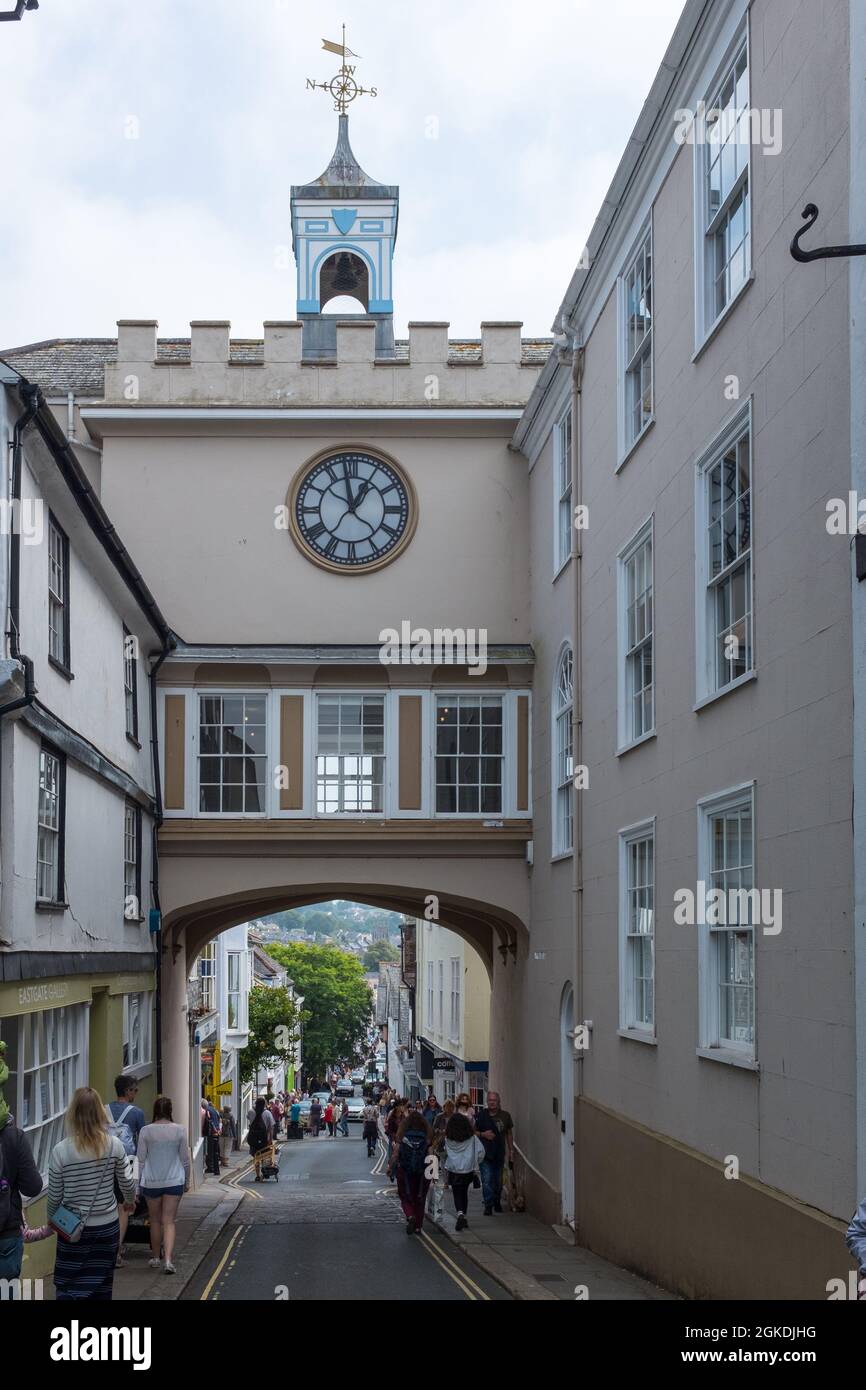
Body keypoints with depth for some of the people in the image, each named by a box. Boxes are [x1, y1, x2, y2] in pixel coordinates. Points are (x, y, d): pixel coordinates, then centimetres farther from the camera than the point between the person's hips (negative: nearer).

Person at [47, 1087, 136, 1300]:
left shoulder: (60, 1151, -15)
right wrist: (130, 1201, 23)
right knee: (101, 1287, 15)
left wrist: (51, 1219, 14)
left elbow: (55, 1195, -6)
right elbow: (127, 1183, 0)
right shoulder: (114, 1145, -11)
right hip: (107, 1226, 2)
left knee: (68, 1289, 5)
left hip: (72, 1229, -2)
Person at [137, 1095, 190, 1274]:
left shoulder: (146, 1131, -6)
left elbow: (141, 1160, -2)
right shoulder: (179, 1130, -5)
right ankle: (168, 1259, -14)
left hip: (151, 1182, 0)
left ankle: (155, 1258, 26)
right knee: (169, 1221, 1)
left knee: (155, 1221, 15)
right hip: (174, 1181, 0)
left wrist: (137, 1183, 7)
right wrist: (187, 1181, 15)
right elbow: (185, 1159, 2)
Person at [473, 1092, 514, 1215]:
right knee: (486, 1180, -11)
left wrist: (511, 1151, 10)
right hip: (485, 1153, -3)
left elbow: (509, 1134, 13)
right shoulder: (481, 1115, -2)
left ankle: (497, 1202, 30)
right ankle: (488, 1206, -9)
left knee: (498, 1181, 12)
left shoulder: (505, 1116, 5)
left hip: (500, 1153, 3)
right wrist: (483, 1134, -15)